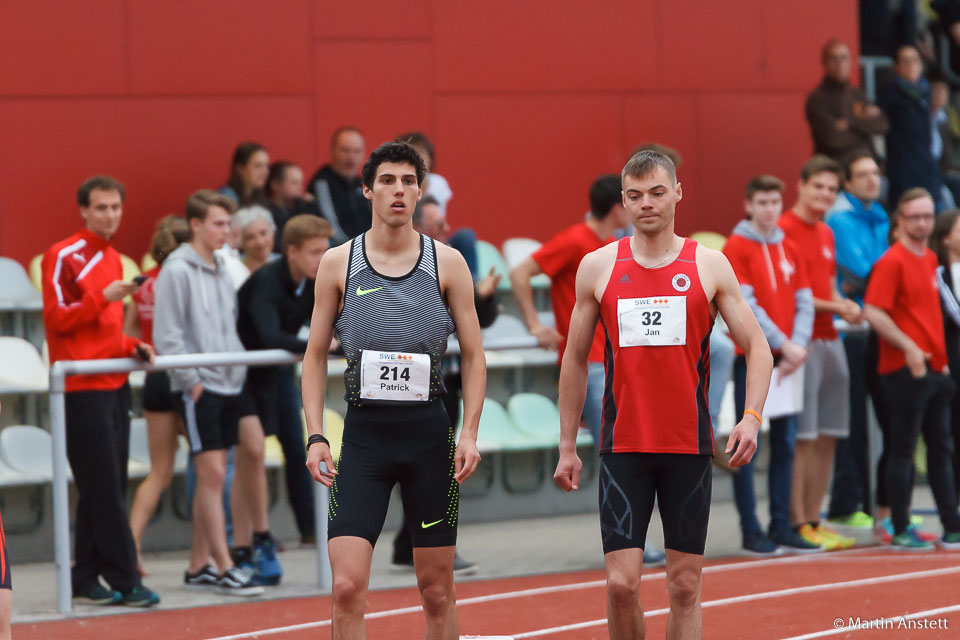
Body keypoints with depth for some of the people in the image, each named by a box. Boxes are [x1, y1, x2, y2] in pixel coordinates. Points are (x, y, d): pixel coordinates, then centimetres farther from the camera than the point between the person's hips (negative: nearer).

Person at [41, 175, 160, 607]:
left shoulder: (113, 259, 18)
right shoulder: (63, 257, -7)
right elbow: (57, 320, -12)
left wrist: (133, 347, 9)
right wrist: (103, 297, -22)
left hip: (114, 384, 8)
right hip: (82, 388, -8)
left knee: (105, 488, 7)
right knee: (104, 488, -9)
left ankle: (86, 579, 12)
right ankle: (124, 579, -9)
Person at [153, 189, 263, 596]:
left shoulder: (221, 271, 16)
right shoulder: (177, 272, -8)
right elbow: (167, 337, -12)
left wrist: (238, 370, 11)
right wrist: (192, 380, -14)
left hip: (228, 384, 8)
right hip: (198, 387, -8)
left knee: (212, 478, 8)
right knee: (211, 474, -11)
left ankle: (198, 566, 14)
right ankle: (224, 568, -11)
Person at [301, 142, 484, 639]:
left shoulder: (447, 263, 2)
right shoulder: (338, 263, 3)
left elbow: (473, 355, 6)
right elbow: (316, 354, 8)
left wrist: (469, 433, -5)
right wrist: (315, 435, -2)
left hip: (429, 431, 1)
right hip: (364, 431, 0)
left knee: (437, 591, 6)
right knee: (347, 587, -11)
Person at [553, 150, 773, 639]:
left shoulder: (710, 266, 3)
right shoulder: (598, 267, 5)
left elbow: (757, 347, 5)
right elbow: (575, 360, 12)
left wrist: (752, 416, -12)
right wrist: (567, 447, 9)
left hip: (689, 447, 0)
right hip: (623, 447, 0)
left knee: (685, 585, 2)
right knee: (621, 584, -8)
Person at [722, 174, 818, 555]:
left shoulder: (789, 250, 13)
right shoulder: (737, 247, -5)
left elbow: (804, 302, 10)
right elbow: (745, 304, -12)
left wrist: (798, 345, -6)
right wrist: (782, 344, -15)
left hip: (786, 359, 6)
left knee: (785, 444, 7)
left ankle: (782, 527, 12)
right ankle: (751, 532, -2)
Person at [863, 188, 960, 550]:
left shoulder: (930, 259, 15)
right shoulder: (892, 262, -10)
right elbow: (873, 312, -18)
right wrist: (908, 347, -23)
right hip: (904, 369, -9)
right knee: (903, 449, -4)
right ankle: (900, 531, 1)